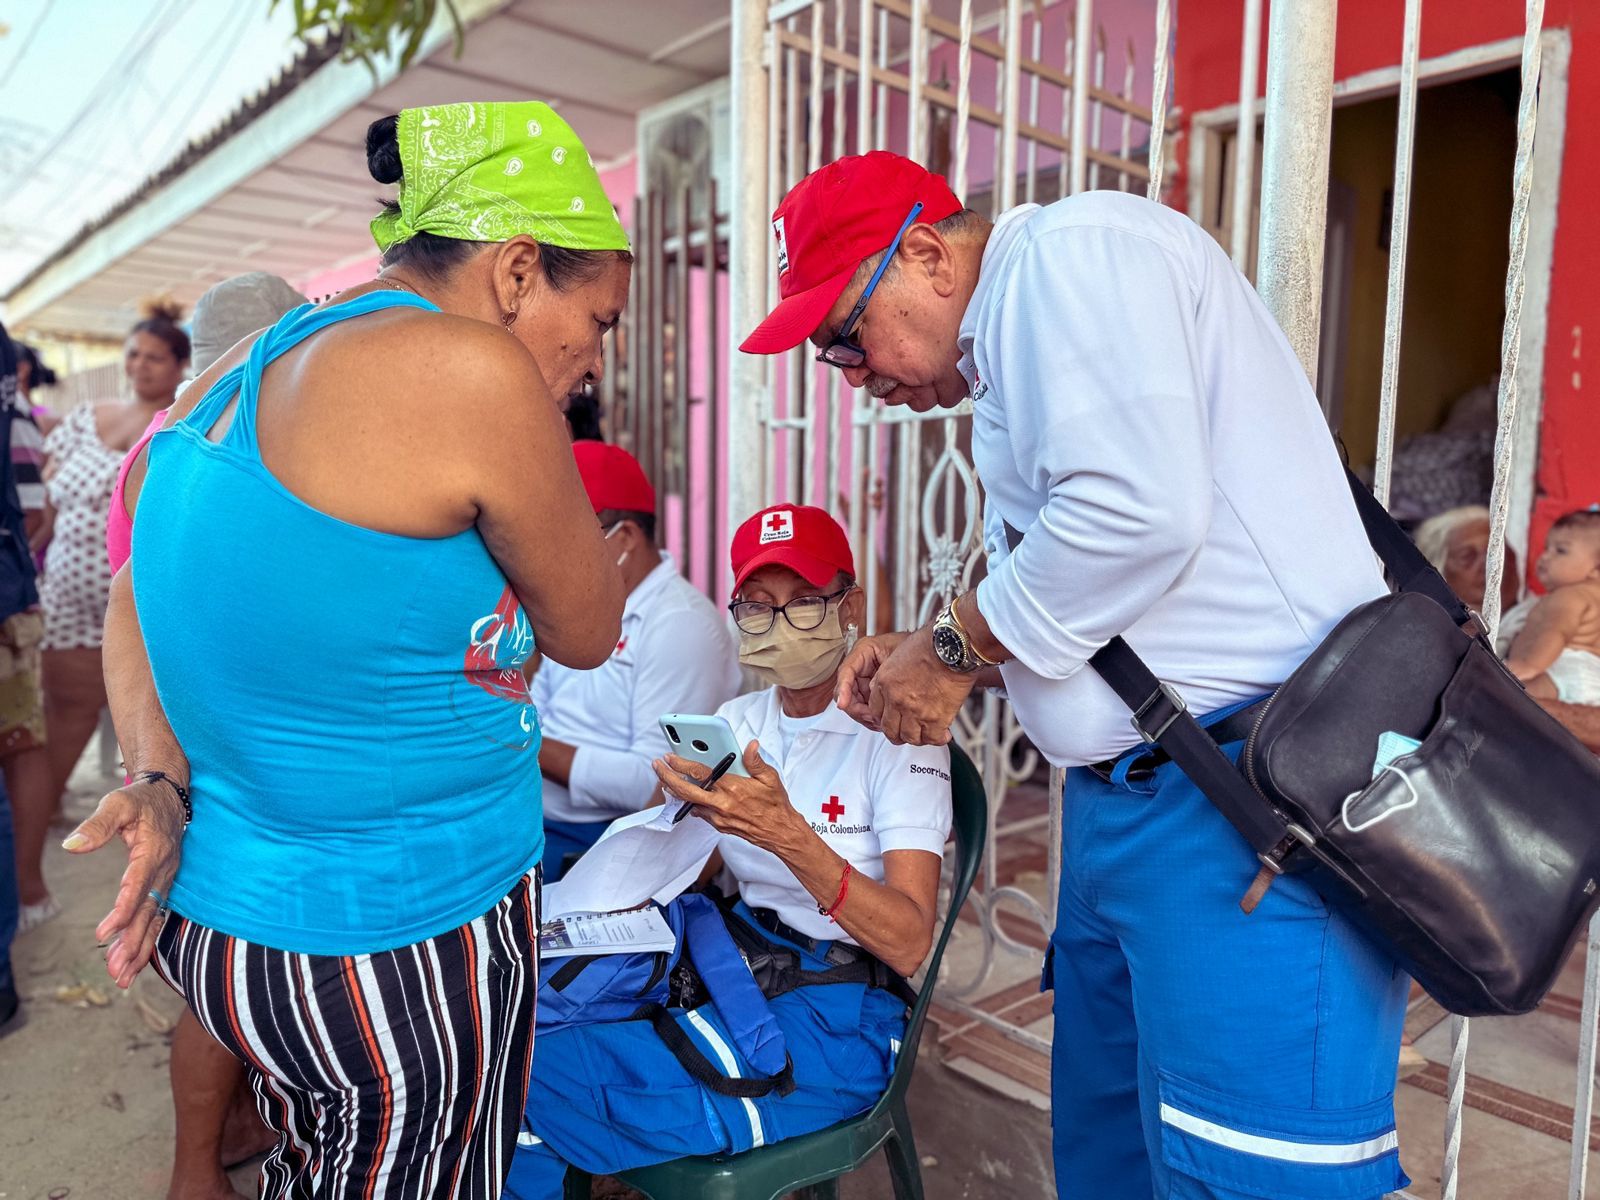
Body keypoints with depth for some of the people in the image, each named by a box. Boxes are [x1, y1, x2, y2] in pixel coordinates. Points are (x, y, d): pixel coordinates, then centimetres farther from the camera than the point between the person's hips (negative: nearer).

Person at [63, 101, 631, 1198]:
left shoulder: (238, 371, 5)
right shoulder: (474, 369, -22)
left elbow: (136, 608, 10)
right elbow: (587, 635, -10)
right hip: (399, 947, -8)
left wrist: (160, 784, 1)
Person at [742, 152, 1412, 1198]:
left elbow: (1139, 510, -23)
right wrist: (938, 660, 8)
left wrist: (956, 646, -10)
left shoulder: (1073, 251, -8)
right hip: (1127, 799, 10)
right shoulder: (1010, 356, 21)